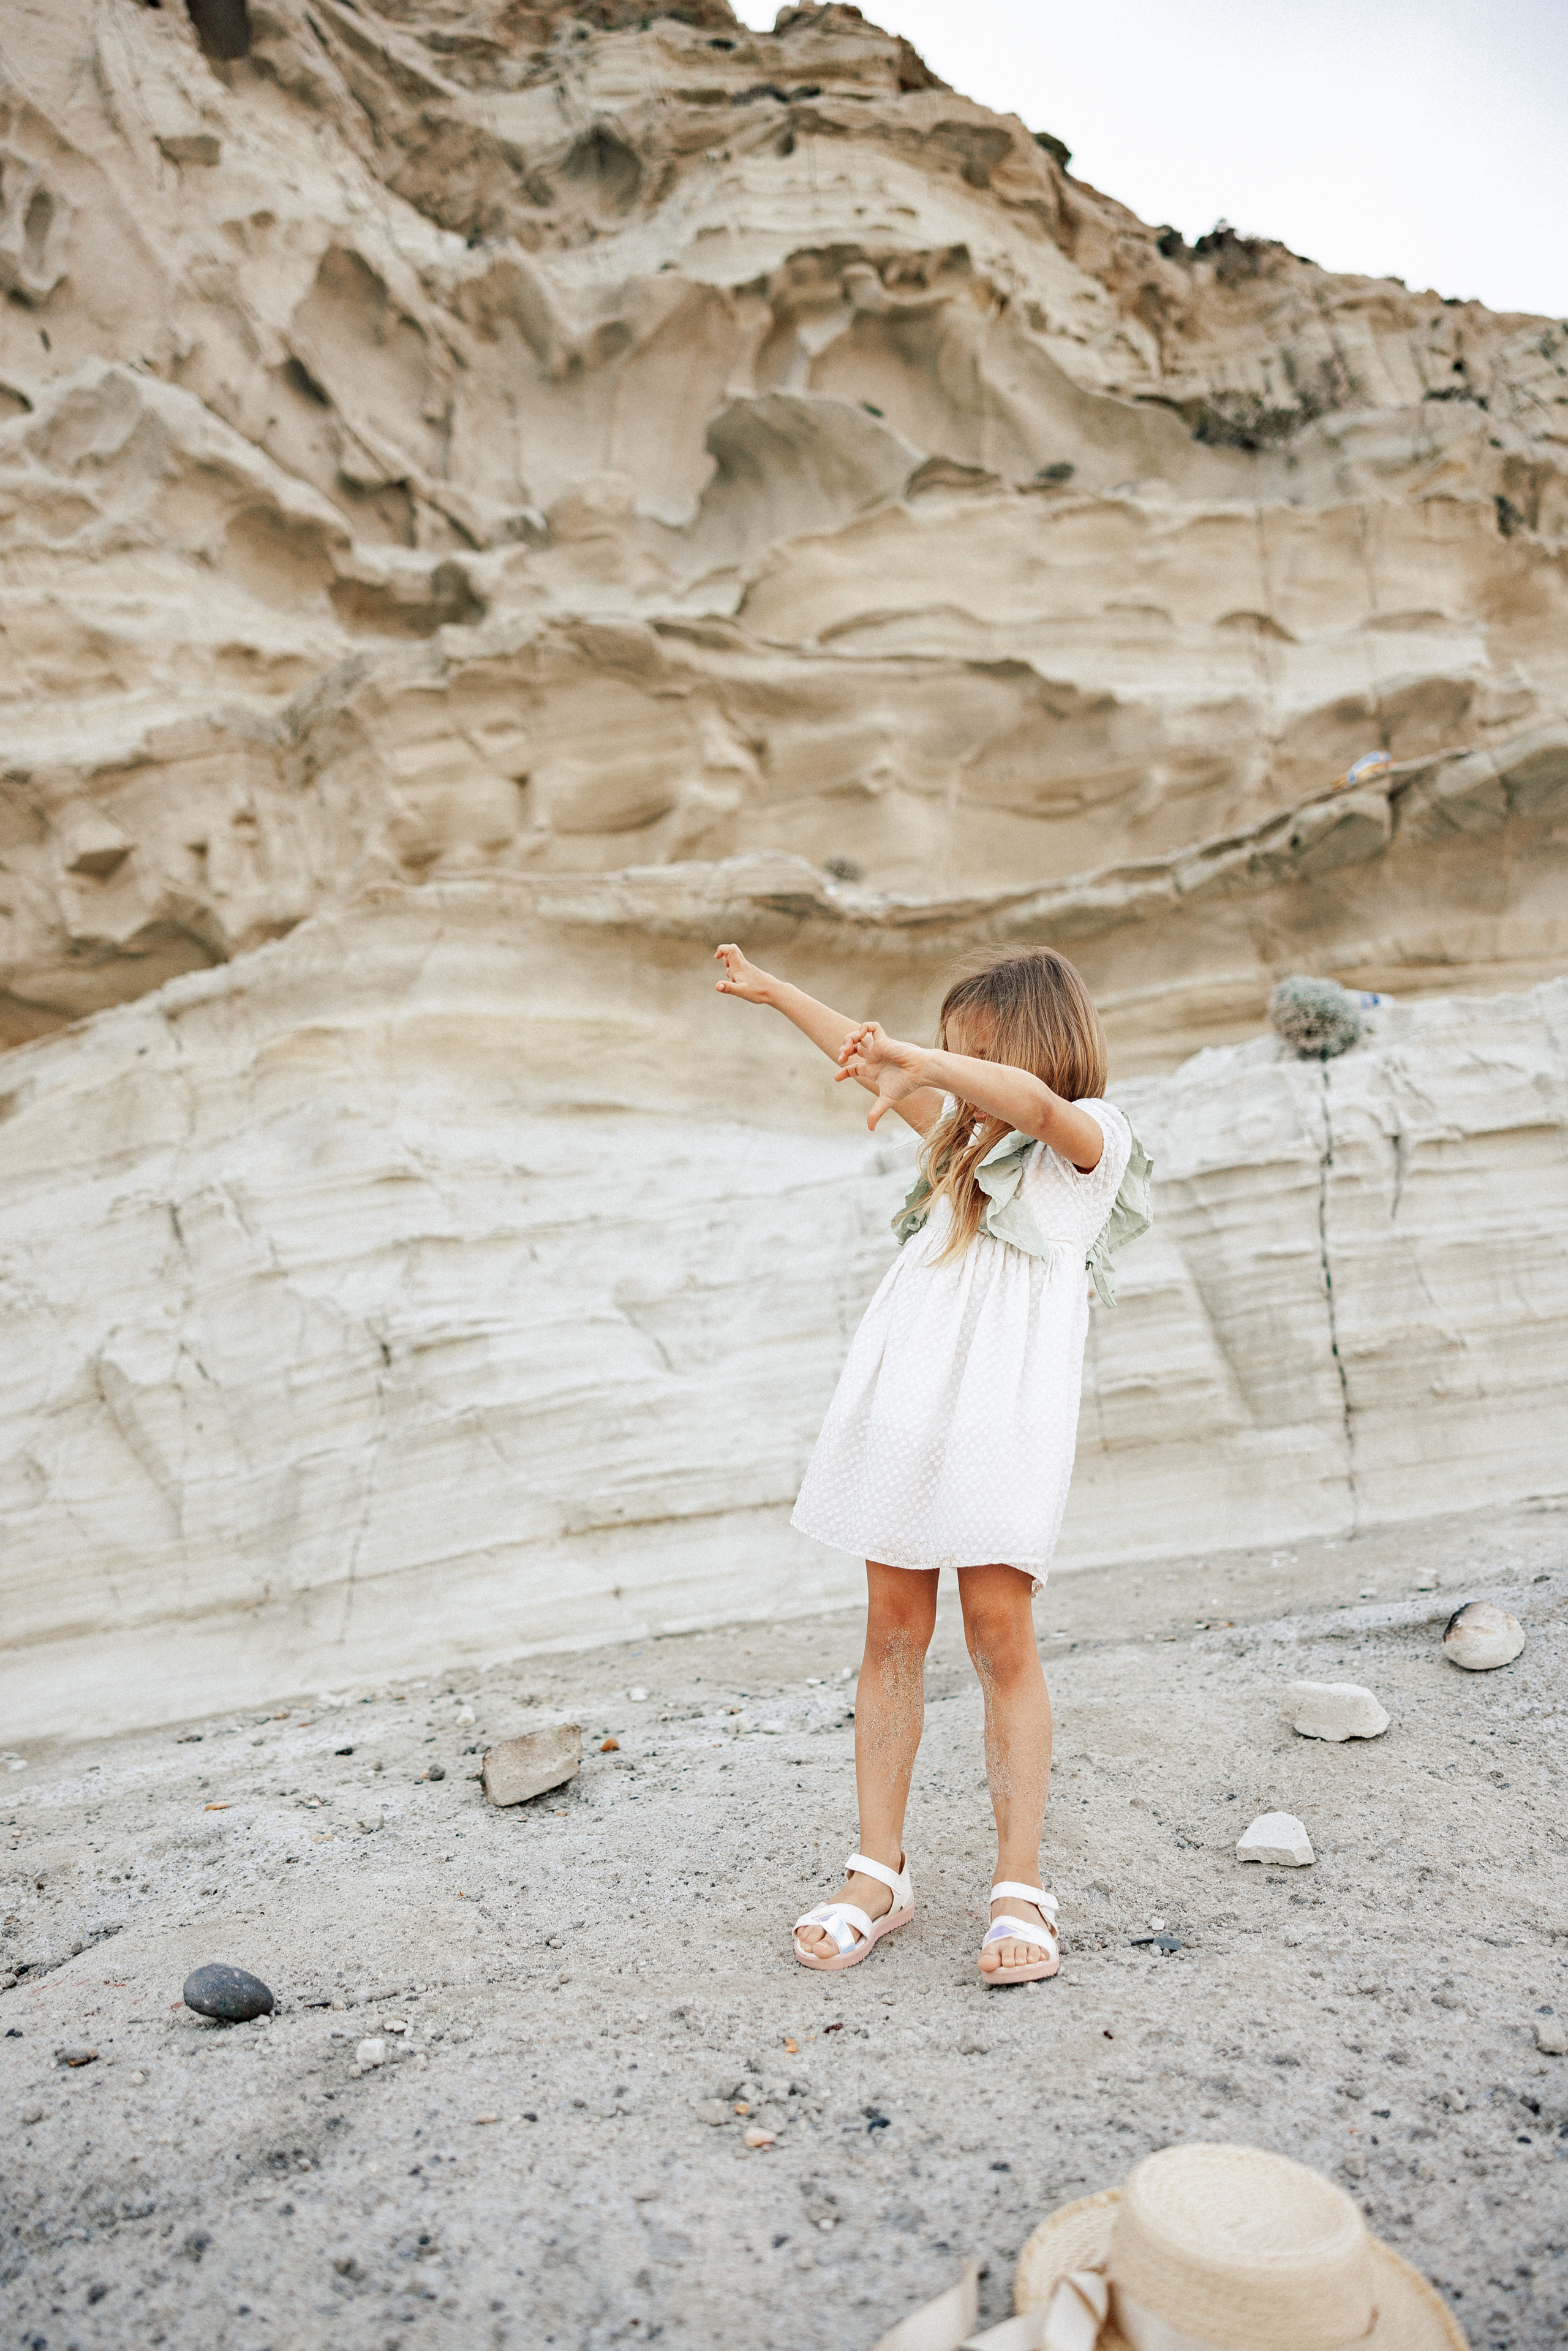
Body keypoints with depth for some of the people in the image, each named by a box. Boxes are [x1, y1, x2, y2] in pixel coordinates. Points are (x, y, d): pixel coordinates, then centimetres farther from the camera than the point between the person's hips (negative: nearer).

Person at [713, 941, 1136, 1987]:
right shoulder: (965, 1133, 23)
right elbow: (872, 1066, 34)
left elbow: (1029, 1098, -23)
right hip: (907, 1404, 6)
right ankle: (880, 1872, 13)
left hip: (1002, 1417, -6)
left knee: (1001, 1636, -7)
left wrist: (909, 1055, -21)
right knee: (894, 1632, 6)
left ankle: (1020, 1888, 3)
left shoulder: (1091, 1140, 1)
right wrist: (772, 990, 40)